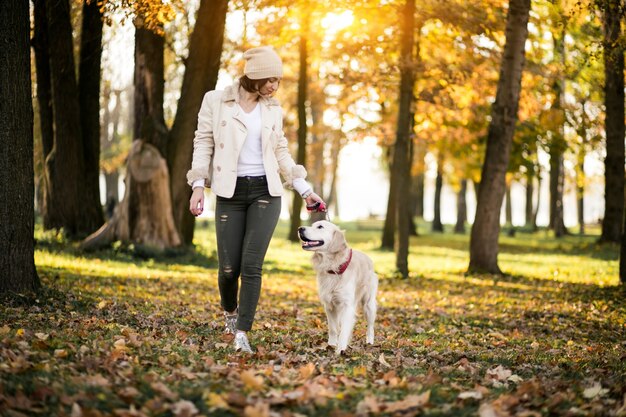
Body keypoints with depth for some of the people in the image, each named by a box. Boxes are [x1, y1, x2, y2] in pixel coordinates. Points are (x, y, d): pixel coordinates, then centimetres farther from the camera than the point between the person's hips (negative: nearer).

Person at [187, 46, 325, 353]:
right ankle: (230, 311, 32)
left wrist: (304, 189, 12)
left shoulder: (273, 109, 9)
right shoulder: (216, 101, 0)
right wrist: (198, 184, -9)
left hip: (266, 191, 2)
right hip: (230, 192, -1)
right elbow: (204, 143, 1)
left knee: (251, 264, -10)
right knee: (229, 267, 0)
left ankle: (242, 333, -4)